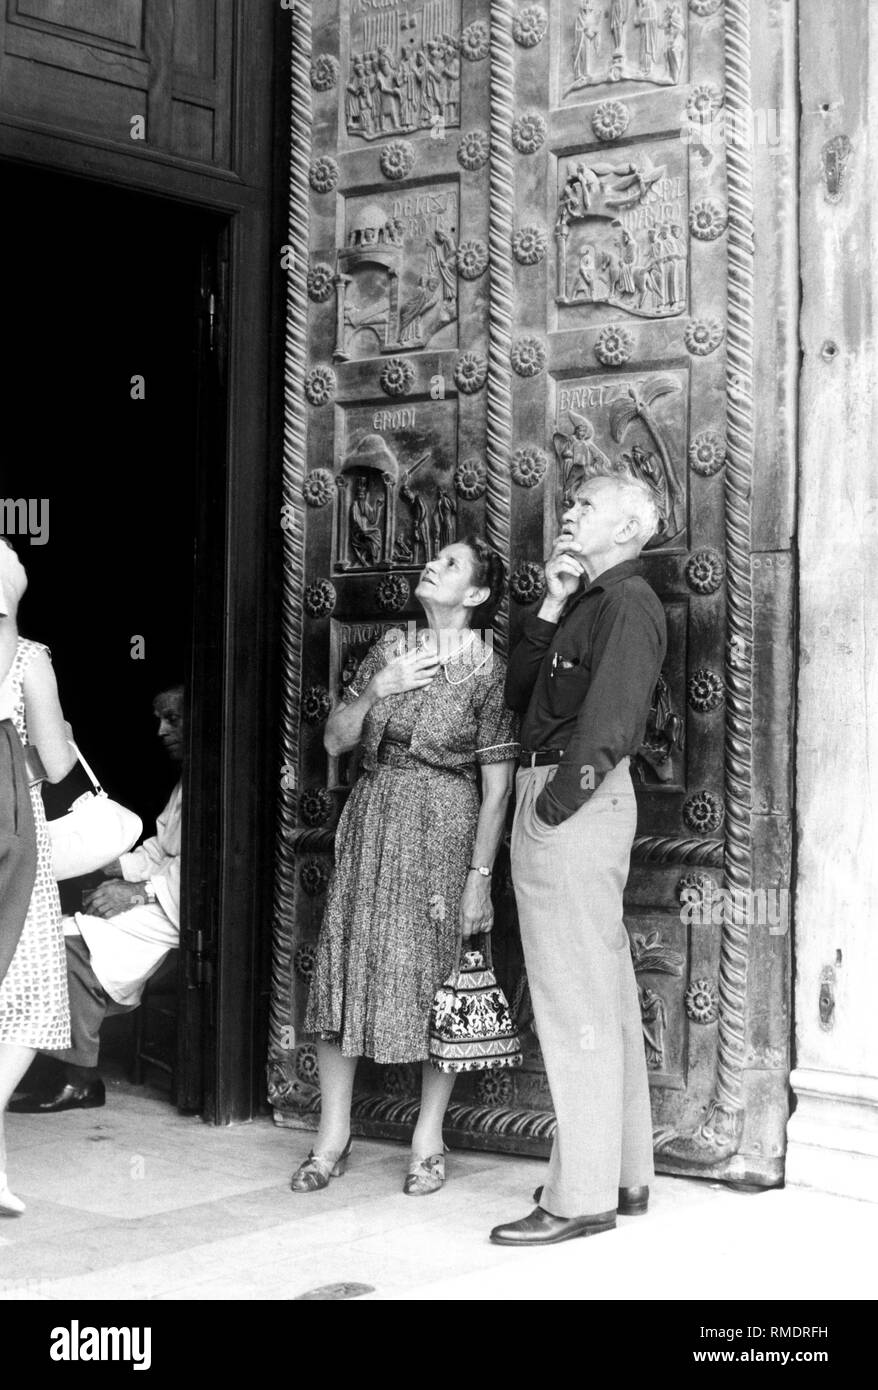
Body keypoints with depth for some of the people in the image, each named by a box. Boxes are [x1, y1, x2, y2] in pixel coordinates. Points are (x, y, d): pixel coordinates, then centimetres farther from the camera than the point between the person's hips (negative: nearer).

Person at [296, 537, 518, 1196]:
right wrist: (376, 689, -7)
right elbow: (335, 741, 10)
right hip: (370, 821, 5)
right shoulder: (390, 648, 10)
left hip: (442, 826, -4)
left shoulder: (488, 671, -4)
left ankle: (429, 1142, 15)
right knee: (344, 969, 3)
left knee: (434, 980, 0)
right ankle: (333, 1138, 14)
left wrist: (480, 876, -11)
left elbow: (497, 788, -6)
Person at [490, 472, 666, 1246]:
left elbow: (608, 722, -20)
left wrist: (555, 805, -17)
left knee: (575, 1002, -7)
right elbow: (520, 693, 15)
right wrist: (550, 609, 6)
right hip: (564, 798, 10)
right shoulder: (589, 602, 20)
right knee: (607, 997, 14)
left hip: (575, 803, -10)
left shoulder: (628, 602, -10)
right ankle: (626, 1175, 23)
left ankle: (582, 1196, -2)